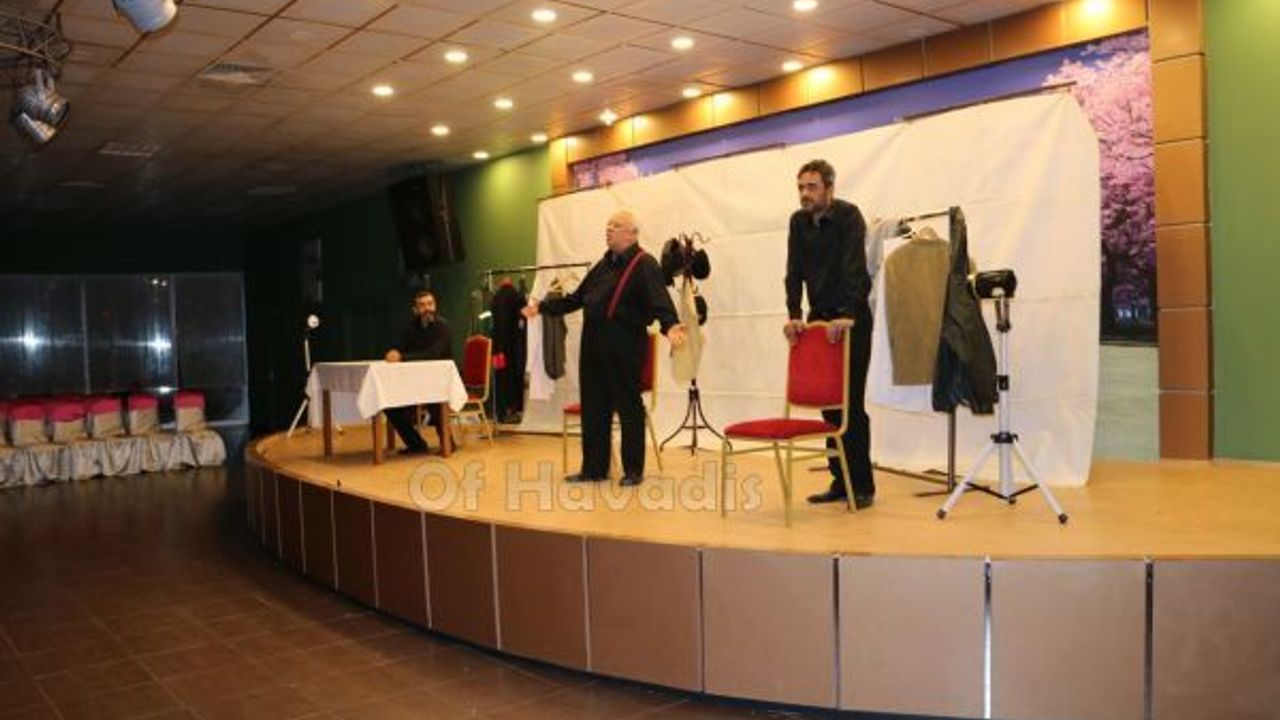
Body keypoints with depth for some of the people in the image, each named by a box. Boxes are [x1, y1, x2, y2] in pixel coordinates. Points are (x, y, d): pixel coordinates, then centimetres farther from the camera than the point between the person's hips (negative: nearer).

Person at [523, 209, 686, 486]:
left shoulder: (645, 265, -6)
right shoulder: (603, 264, 18)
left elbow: (659, 301, -19)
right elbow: (576, 298, 25)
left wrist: (670, 326, -38)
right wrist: (543, 306, 25)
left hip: (625, 346, -7)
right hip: (594, 344, 7)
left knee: (629, 408, 1)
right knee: (594, 408, 11)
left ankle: (633, 470, 12)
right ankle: (594, 468, 21)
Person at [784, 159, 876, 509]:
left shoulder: (849, 216, -12)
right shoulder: (798, 221, 6)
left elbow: (854, 267, -24)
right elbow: (794, 271, 2)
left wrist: (846, 315, -35)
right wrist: (793, 315, -11)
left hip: (850, 318, -6)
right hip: (819, 316, 6)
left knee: (850, 403, -6)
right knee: (828, 403, 6)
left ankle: (862, 485, 1)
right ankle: (840, 481, 13)